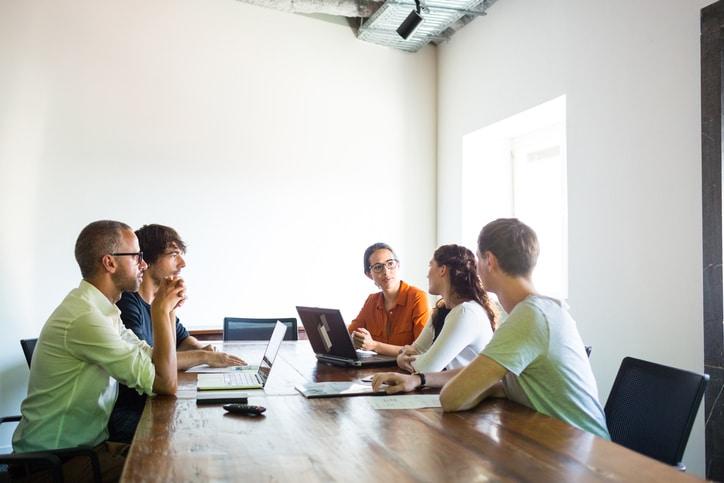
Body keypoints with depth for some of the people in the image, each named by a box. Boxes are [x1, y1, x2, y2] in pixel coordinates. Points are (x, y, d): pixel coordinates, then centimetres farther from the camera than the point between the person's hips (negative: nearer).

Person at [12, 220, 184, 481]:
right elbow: (166, 383, -24)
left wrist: (167, 310, -2)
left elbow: (155, 361, 8)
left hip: (87, 444, 9)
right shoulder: (84, 317, -25)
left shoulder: (103, 309, 7)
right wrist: (161, 311, -16)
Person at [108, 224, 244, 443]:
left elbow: (182, 338, 22)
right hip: (126, 414, -8)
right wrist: (204, 357, -20)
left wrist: (202, 349, -2)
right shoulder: (126, 302, -17)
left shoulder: (161, 301, 11)